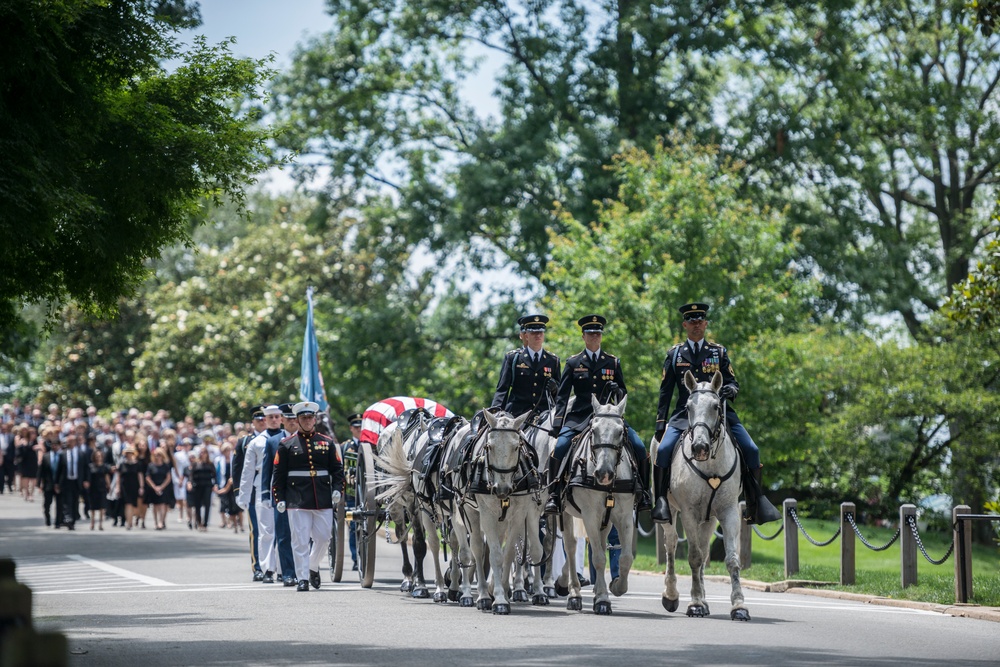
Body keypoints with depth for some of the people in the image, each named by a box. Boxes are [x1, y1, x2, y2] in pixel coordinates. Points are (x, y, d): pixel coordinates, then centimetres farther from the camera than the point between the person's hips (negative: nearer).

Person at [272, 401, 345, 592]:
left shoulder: (327, 443, 11)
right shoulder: (287, 445, 5)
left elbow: (337, 469, 12)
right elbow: (279, 474, 4)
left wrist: (337, 489, -3)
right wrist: (279, 498, -2)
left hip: (323, 501, 2)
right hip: (297, 501, -2)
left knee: (324, 537, 5)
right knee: (300, 540, -4)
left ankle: (313, 567, 30)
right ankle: (302, 578, -1)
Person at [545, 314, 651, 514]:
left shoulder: (613, 362, 13)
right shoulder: (573, 363, 9)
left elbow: (623, 391, 17)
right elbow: (562, 395, 6)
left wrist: (616, 392, -8)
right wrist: (557, 424, -5)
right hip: (579, 416, -1)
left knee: (639, 448, -15)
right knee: (560, 448, -25)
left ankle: (642, 494, -1)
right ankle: (554, 495, -13)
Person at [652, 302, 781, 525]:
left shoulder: (719, 352, 12)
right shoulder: (675, 354, 11)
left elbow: (733, 382, 10)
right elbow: (665, 391, 12)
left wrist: (730, 390, -16)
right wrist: (660, 423, 4)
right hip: (684, 413, 0)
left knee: (751, 450, -14)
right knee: (663, 450, -26)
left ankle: (755, 501, -1)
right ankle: (661, 500, -15)